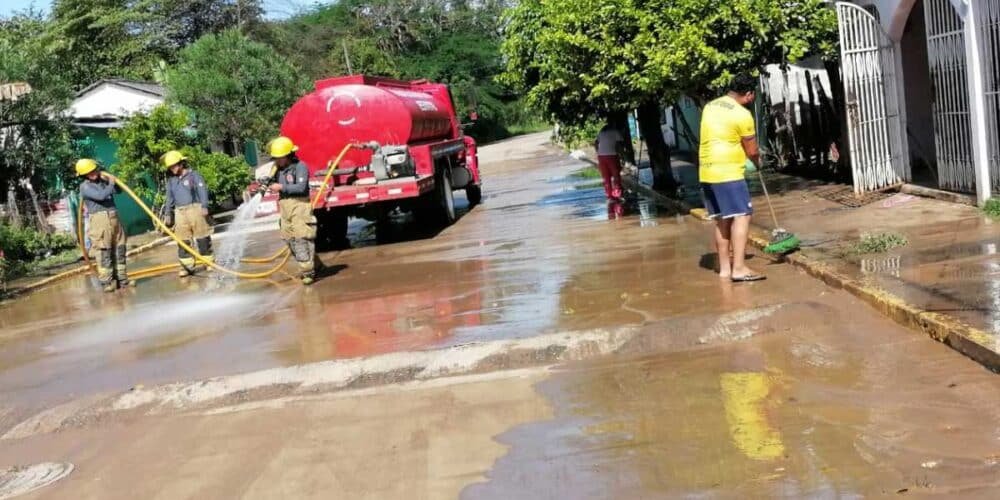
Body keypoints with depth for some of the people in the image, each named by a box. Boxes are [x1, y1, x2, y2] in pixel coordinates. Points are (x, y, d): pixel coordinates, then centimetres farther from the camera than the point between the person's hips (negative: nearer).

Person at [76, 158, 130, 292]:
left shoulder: (103, 181, 16)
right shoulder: (85, 187, -5)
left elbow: (117, 190, 22)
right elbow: (100, 196, -18)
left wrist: (108, 179, 7)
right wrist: (111, 183, -6)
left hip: (114, 218, 7)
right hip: (99, 220, -7)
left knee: (119, 250, 8)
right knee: (104, 252, -7)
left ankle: (121, 278, 15)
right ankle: (107, 282, -4)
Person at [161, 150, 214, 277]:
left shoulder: (194, 175, -1)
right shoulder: (171, 180, 16)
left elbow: (203, 191, -8)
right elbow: (169, 198, 20)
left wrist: (204, 206, -18)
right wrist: (168, 214, 16)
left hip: (195, 209, -5)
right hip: (180, 212, 5)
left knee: (203, 238, -1)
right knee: (183, 241, 1)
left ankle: (209, 261, 8)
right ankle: (188, 266, 5)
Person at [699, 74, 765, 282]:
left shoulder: (710, 106, 12)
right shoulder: (742, 114, -11)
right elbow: (752, 151, -5)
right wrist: (758, 162, 17)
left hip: (707, 172, 8)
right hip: (728, 172, -8)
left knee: (722, 220, 13)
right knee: (741, 216, -8)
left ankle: (725, 267, 17)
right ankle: (739, 268, -15)